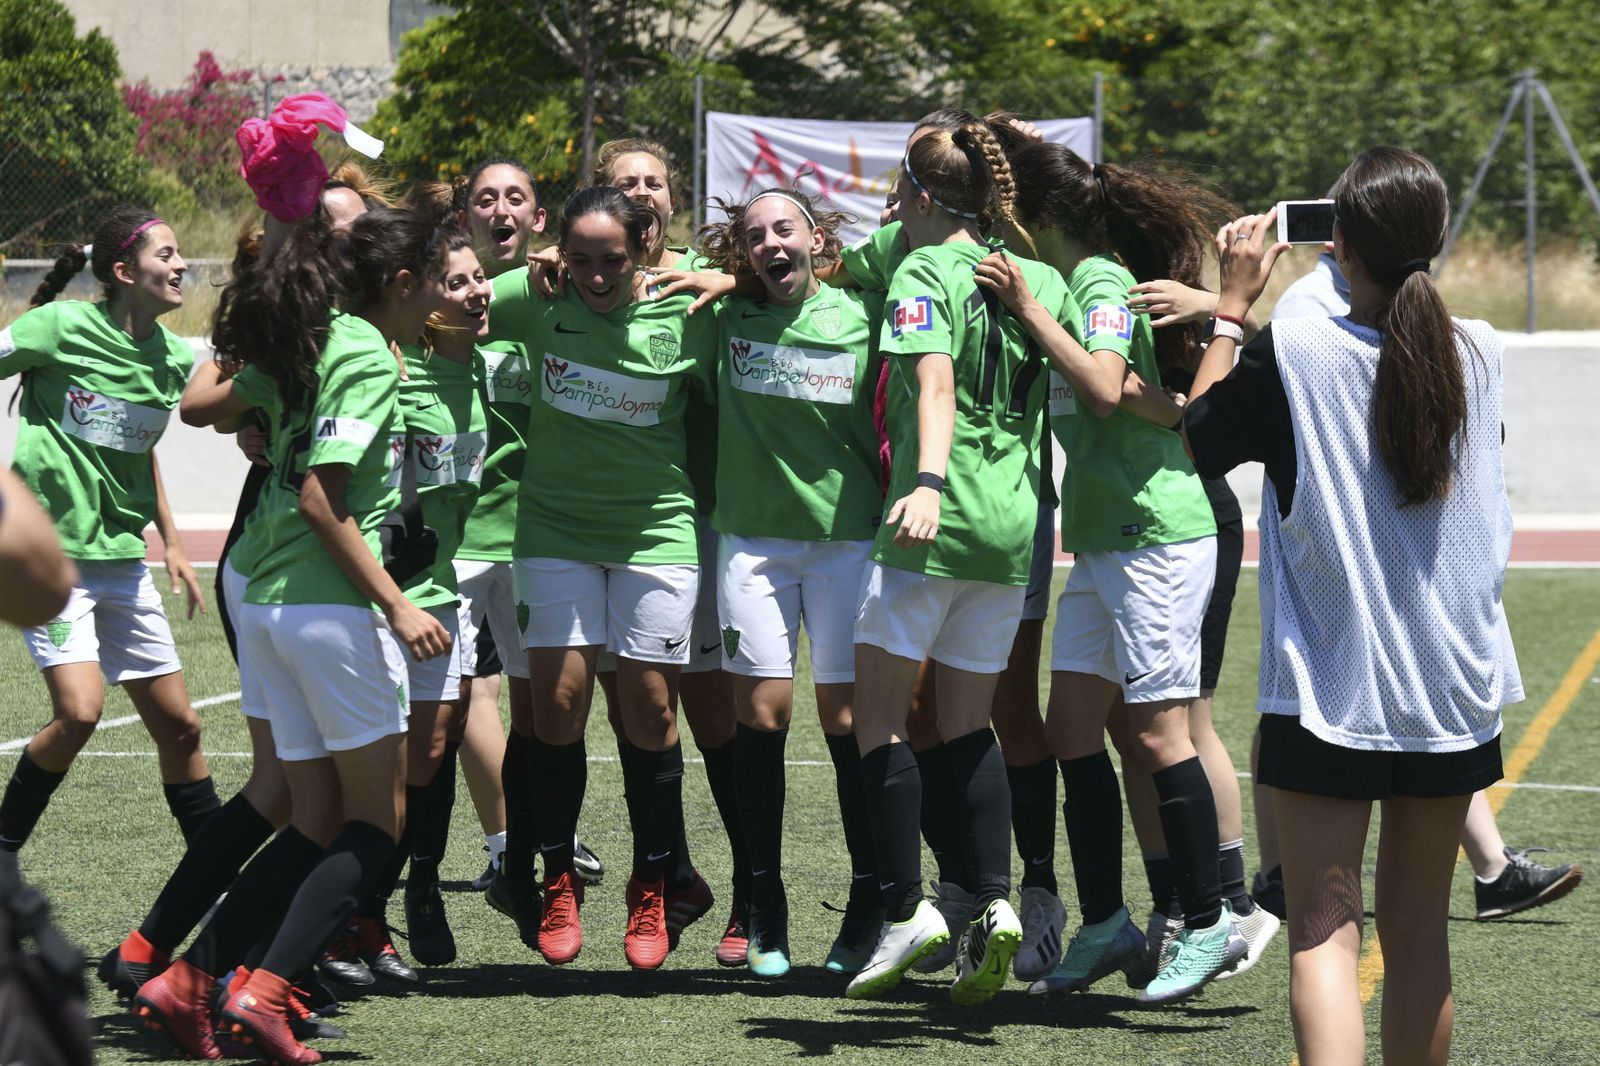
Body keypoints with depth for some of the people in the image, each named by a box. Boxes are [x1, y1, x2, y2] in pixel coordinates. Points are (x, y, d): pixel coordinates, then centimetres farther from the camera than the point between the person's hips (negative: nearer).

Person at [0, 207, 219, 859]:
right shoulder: (62, 327, -13)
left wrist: (171, 542, 21)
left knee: (178, 724, 7)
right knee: (79, 710, -21)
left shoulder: (174, 358, 6)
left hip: (122, 559, 6)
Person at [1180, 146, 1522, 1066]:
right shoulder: (1481, 353, -1)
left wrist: (1233, 303, 12)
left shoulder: (1290, 355, -13)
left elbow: (1199, 438, 5)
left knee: (1325, 928, -6)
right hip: (1454, 694, 4)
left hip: (1331, 693, -4)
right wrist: (1399, 272, 23)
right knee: (1418, 928, 14)